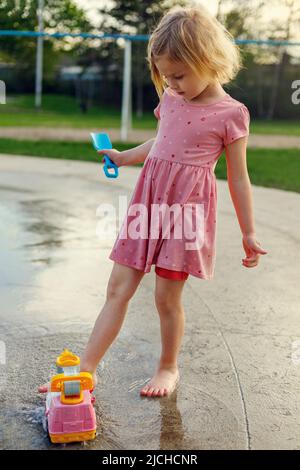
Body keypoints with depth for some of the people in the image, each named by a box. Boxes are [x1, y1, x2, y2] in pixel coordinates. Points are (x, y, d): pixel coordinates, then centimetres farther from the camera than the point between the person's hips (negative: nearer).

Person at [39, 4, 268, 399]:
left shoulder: (230, 114, -8)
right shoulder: (170, 99, 8)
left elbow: (238, 178, -3)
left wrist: (248, 233, -1)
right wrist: (125, 157, 29)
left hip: (188, 208, -5)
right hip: (149, 201, 6)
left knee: (167, 296, 0)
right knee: (118, 287, 4)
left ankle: (168, 367, 25)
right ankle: (86, 368, 10)